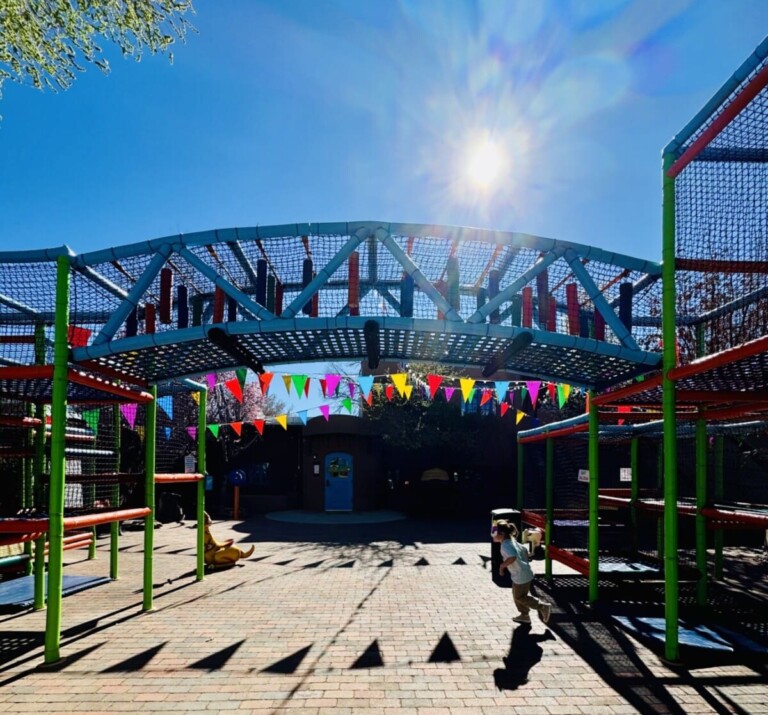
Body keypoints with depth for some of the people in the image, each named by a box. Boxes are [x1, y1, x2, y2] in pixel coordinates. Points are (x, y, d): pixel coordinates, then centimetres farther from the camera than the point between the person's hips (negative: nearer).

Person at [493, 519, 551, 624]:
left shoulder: (505, 545, -25)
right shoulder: (512, 541, 5)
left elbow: (512, 557, -42)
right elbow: (524, 550, 15)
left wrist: (502, 566, -28)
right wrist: (524, 563, 23)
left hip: (521, 576, -10)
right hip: (525, 571, 10)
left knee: (520, 597, 9)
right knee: (517, 595, 23)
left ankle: (543, 607, 16)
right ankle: (524, 615, 37)